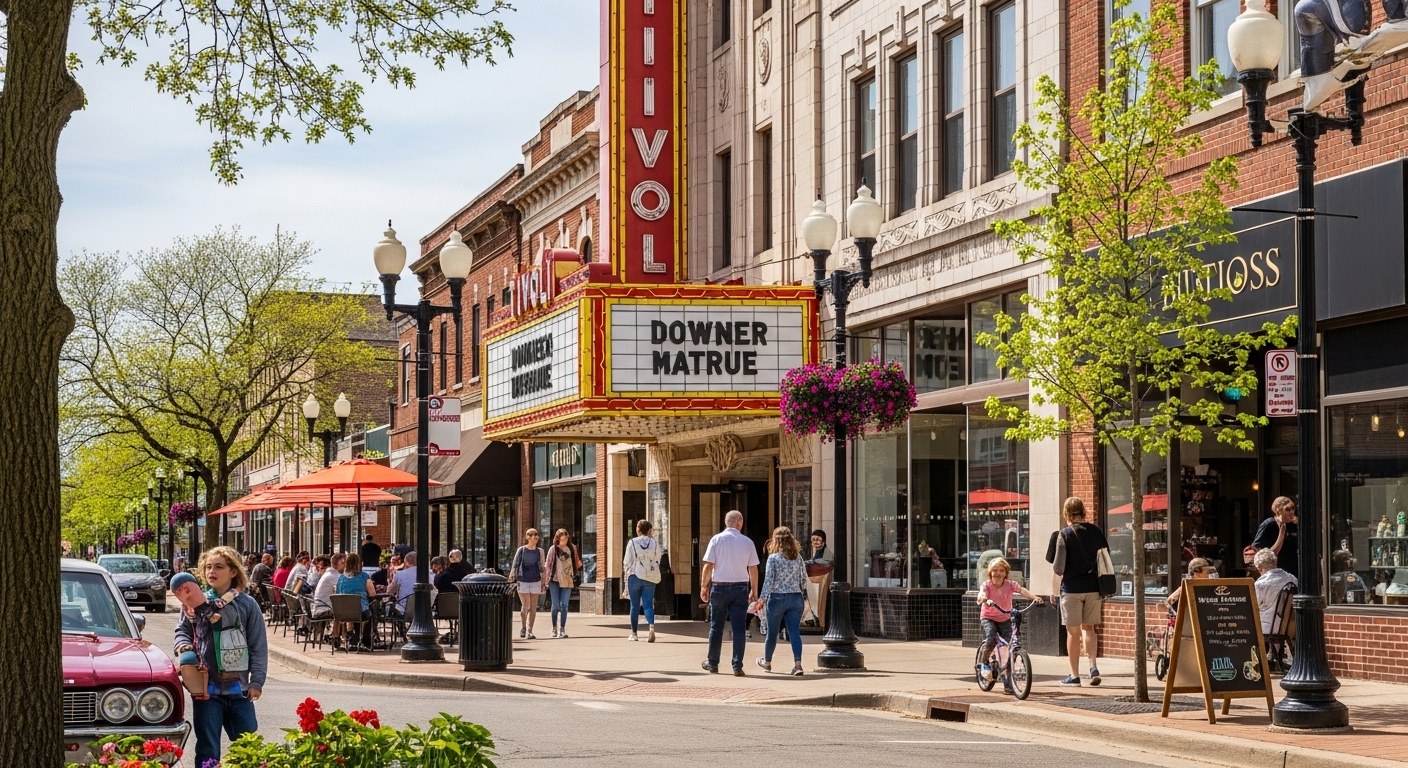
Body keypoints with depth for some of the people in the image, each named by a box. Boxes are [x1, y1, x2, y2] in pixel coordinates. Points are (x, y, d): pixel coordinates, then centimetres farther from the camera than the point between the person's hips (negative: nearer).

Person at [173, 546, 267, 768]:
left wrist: (257, 681, -4)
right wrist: (183, 645, -8)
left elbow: (258, 646, 1)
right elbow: (182, 630, 15)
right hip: (206, 689, 0)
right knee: (208, 749, 6)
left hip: (239, 689, 0)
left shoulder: (247, 605, 0)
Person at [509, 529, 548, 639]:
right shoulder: (521, 550, -1)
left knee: (533, 607, 2)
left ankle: (530, 631, 9)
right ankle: (523, 627, 16)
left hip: (535, 581, 3)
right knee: (526, 606, -8)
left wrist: (544, 582, 10)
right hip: (523, 581, -3)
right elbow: (515, 565, -2)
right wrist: (511, 578, -10)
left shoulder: (540, 551, 6)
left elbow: (543, 568, 12)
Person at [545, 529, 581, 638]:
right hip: (555, 580, -1)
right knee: (555, 605, 2)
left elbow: (576, 562, 16)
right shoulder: (553, 549, -1)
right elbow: (548, 565, 1)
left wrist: (579, 564, -7)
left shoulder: (572, 548, 6)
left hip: (567, 580, 1)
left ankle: (562, 629, 3)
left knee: (564, 605, -2)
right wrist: (548, 580, -4)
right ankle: (554, 628, 16)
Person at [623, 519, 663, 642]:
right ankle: (651, 625, -25)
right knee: (648, 604, 2)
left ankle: (634, 633, 14)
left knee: (634, 605, 9)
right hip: (650, 577, 2)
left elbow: (627, 562, -2)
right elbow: (658, 560, 5)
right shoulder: (655, 543, 2)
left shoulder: (632, 543, -4)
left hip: (635, 576, -2)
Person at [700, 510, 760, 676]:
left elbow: (708, 566, -7)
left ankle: (712, 663, 20)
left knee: (716, 626, 12)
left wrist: (704, 586, 2)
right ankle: (737, 666, -2)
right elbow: (753, 569, 3)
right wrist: (754, 591, 13)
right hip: (740, 587, 0)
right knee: (739, 628, 2)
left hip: (719, 587, 0)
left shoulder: (717, 539, -4)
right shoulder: (747, 542, 0)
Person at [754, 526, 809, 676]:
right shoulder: (798, 558, 3)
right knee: (794, 632, -1)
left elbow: (769, 581, -11)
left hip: (777, 598, -3)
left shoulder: (773, 558, -9)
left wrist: (762, 599, -7)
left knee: (772, 632, 13)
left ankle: (767, 661, 32)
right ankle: (797, 664, -16)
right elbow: (803, 580, 8)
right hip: (796, 597, 3)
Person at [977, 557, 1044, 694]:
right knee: (991, 640, -30)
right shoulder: (987, 585, -13)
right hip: (988, 618, -2)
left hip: (1005, 619, 2)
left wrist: (1035, 598, -43)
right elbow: (981, 595, -32)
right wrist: (984, 599, -57)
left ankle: (1007, 683, 1)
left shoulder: (1010, 585, -9)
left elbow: (1022, 590, -25)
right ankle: (983, 662, 0)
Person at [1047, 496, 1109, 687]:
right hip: (1093, 587, 4)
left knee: (1073, 632, 5)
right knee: (1088, 628, 17)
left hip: (1072, 587, -4)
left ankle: (1074, 675, 8)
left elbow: (1058, 567, -13)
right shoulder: (1096, 532, 1)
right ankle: (1093, 666, 1)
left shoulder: (1064, 534, -11)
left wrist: (1058, 570, 8)